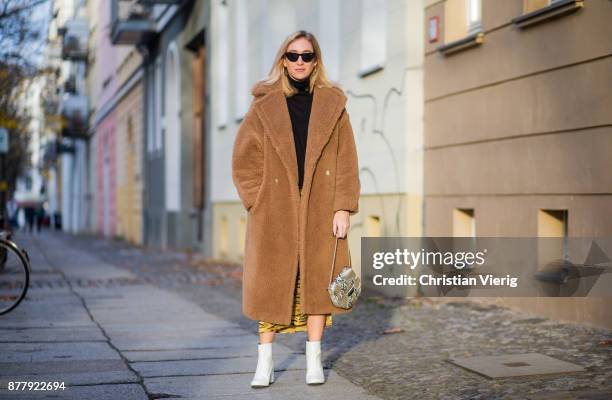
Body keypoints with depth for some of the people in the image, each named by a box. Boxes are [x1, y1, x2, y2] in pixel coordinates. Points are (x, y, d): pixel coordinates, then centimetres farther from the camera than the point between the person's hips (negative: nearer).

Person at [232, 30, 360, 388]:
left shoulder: (333, 104, 7)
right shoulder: (264, 106, 5)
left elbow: (347, 161, 2)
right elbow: (243, 160, 4)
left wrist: (344, 207, -6)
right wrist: (258, 203, -5)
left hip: (319, 210, 1)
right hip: (275, 211, 0)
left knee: (317, 281, 3)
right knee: (271, 283, 0)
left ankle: (314, 361, 12)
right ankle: (265, 362, 7)